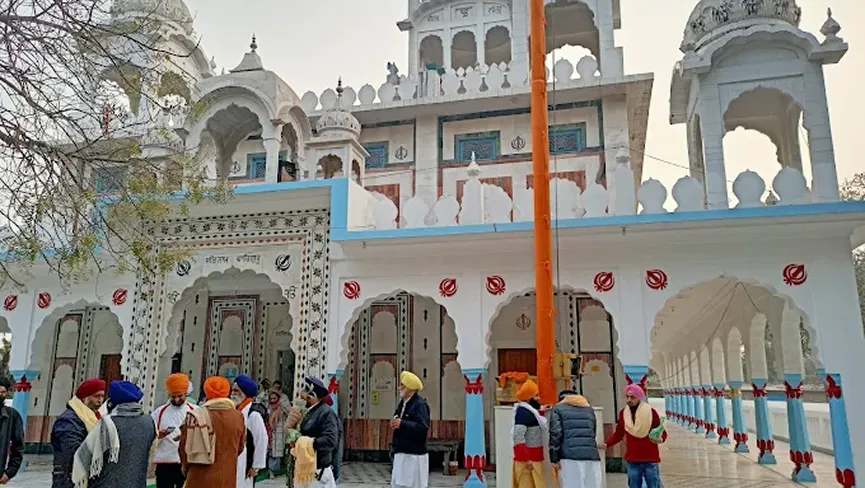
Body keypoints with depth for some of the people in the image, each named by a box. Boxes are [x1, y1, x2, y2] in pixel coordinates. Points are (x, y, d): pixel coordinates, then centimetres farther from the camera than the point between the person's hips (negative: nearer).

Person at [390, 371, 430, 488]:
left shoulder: (420, 404, -14)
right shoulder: (402, 403, 14)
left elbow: (423, 427, -25)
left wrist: (402, 424, -27)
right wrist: (395, 424, -1)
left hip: (414, 455, -9)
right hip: (401, 453, 9)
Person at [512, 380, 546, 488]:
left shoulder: (530, 411, 14)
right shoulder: (523, 412, -17)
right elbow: (518, 438, -24)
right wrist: (526, 459, -27)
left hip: (533, 458, 10)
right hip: (527, 459, -10)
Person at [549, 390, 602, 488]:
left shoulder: (558, 409, 11)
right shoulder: (589, 409, 25)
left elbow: (555, 434, -1)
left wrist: (554, 459, -1)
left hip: (570, 458, -4)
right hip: (592, 456, 4)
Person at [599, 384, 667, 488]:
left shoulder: (651, 412, -7)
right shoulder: (623, 413, 2)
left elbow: (662, 432, -1)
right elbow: (618, 434, 9)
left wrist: (660, 439, -23)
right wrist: (606, 444, -6)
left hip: (651, 461, -3)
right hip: (633, 462, 3)